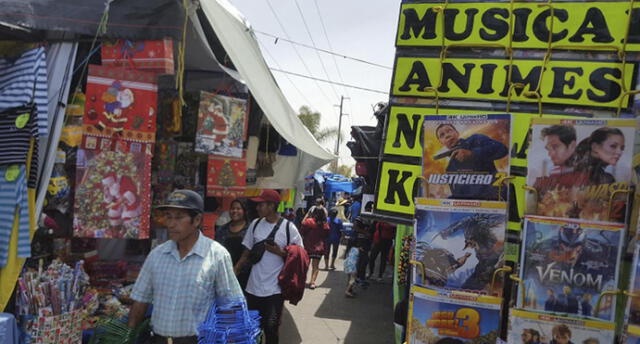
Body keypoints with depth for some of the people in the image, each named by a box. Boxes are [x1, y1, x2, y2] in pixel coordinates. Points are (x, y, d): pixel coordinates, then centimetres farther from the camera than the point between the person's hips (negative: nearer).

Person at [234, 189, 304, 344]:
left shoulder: (289, 228, -10)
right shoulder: (255, 224, 2)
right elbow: (246, 253, 10)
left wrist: (280, 252, -18)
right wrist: (234, 272, 1)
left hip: (275, 290, -4)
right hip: (253, 288, 4)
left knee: (271, 328, 4)